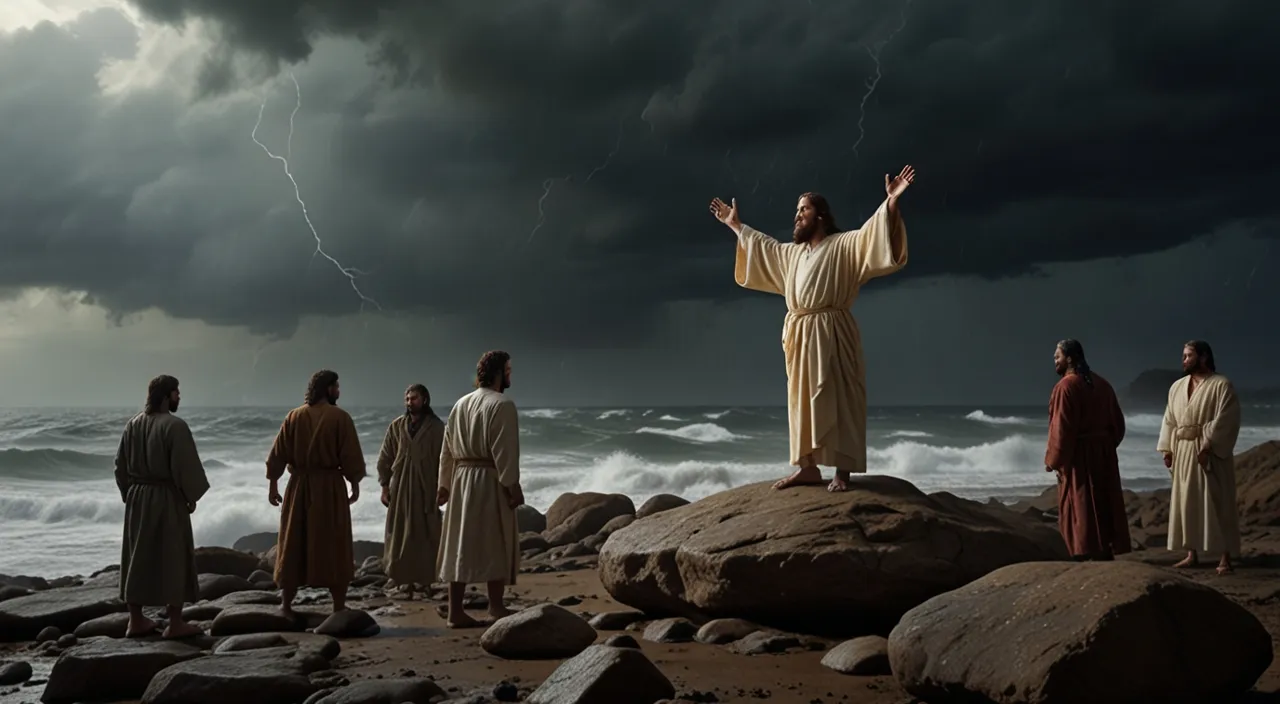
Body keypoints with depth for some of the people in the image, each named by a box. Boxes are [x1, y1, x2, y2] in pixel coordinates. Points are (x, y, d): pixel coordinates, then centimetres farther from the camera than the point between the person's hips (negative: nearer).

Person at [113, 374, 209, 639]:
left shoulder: (132, 424, 5)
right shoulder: (174, 425, -17)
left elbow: (121, 465, 10)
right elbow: (185, 466, -17)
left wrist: (130, 494, 18)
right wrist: (192, 496, -4)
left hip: (137, 498, 7)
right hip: (168, 499, -7)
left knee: (138, 556, 13)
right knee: (173, 558, 2)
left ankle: (135, 621, 19)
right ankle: (175, 623, 5)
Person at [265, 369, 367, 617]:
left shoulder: (294, 416, 2)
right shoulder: (340, 417, -7)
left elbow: (278, 452, 3)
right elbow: (350, 455, -8)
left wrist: (273, 484, 10)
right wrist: (355, 483, 4)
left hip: (299, 485, 3)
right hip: (330, 486, -3)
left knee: (294, 545, 10)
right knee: (333, 546, 5)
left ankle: (286, 606, 13)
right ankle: (339, 607, 7)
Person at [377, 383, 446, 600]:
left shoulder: (436, 427, 0)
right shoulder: (396, 426, 6)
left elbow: (443, 459, -1)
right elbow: (384, 459, 8)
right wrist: (384, 486, 2)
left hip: (426, 489, -2)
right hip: (400, 489, 2)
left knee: (426, 536, 0)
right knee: (400, 535, 2)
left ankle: (426, 579, 8)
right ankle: (405, 581, 7)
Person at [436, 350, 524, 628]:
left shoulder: (460, 404, 13)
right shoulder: (502, 404, -10)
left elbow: (447, 448, 14)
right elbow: (504, 449, -17)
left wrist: (444, 484, 17)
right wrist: (513, 485, -16)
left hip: (460, 479, 7)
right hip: (490, 480, -7)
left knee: (461, 543, 8)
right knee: (495, 544, 3)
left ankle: (455, 610, 8)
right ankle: (496, 606, 9)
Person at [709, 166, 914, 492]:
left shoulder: (843, 245, -1)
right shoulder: (792, 253, 21)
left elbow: (872, 233, -15)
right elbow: (764, 245, 37)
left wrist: (890, 203, -29)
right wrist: (735, 225, 41)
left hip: (830, 333, -7)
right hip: (799, 334, 7)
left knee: (834, 399, -8)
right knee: (803, 400, 7)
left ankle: (842, 471, -8)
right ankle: (808, 467, 12)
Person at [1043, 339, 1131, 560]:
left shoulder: (1066, 386, -15)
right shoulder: (1101, 383, 9)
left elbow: (1062, 428, -18)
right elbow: (1118, 421, 13)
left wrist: (1052, 459, -9)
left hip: (1078, 455, -8)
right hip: (1104, 452, 8)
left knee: (1081, 510, -2)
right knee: (1102, 505, 13)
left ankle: (1090, 556, -3)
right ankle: (1106, 554, 16)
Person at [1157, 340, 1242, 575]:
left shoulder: (1221, 385, -7)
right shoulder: (1177, 387, 12)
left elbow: (1225, 421, -15)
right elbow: (1169, 420, 13)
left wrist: (1207, 447, -21)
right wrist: (1167, 449, 4)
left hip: (1211, 453, -6)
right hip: (1183, 453, 6)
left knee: (1217, 504, -4)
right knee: (1187, 503, 7)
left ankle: (1225, 557, 1)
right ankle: (1192, 554, 13)